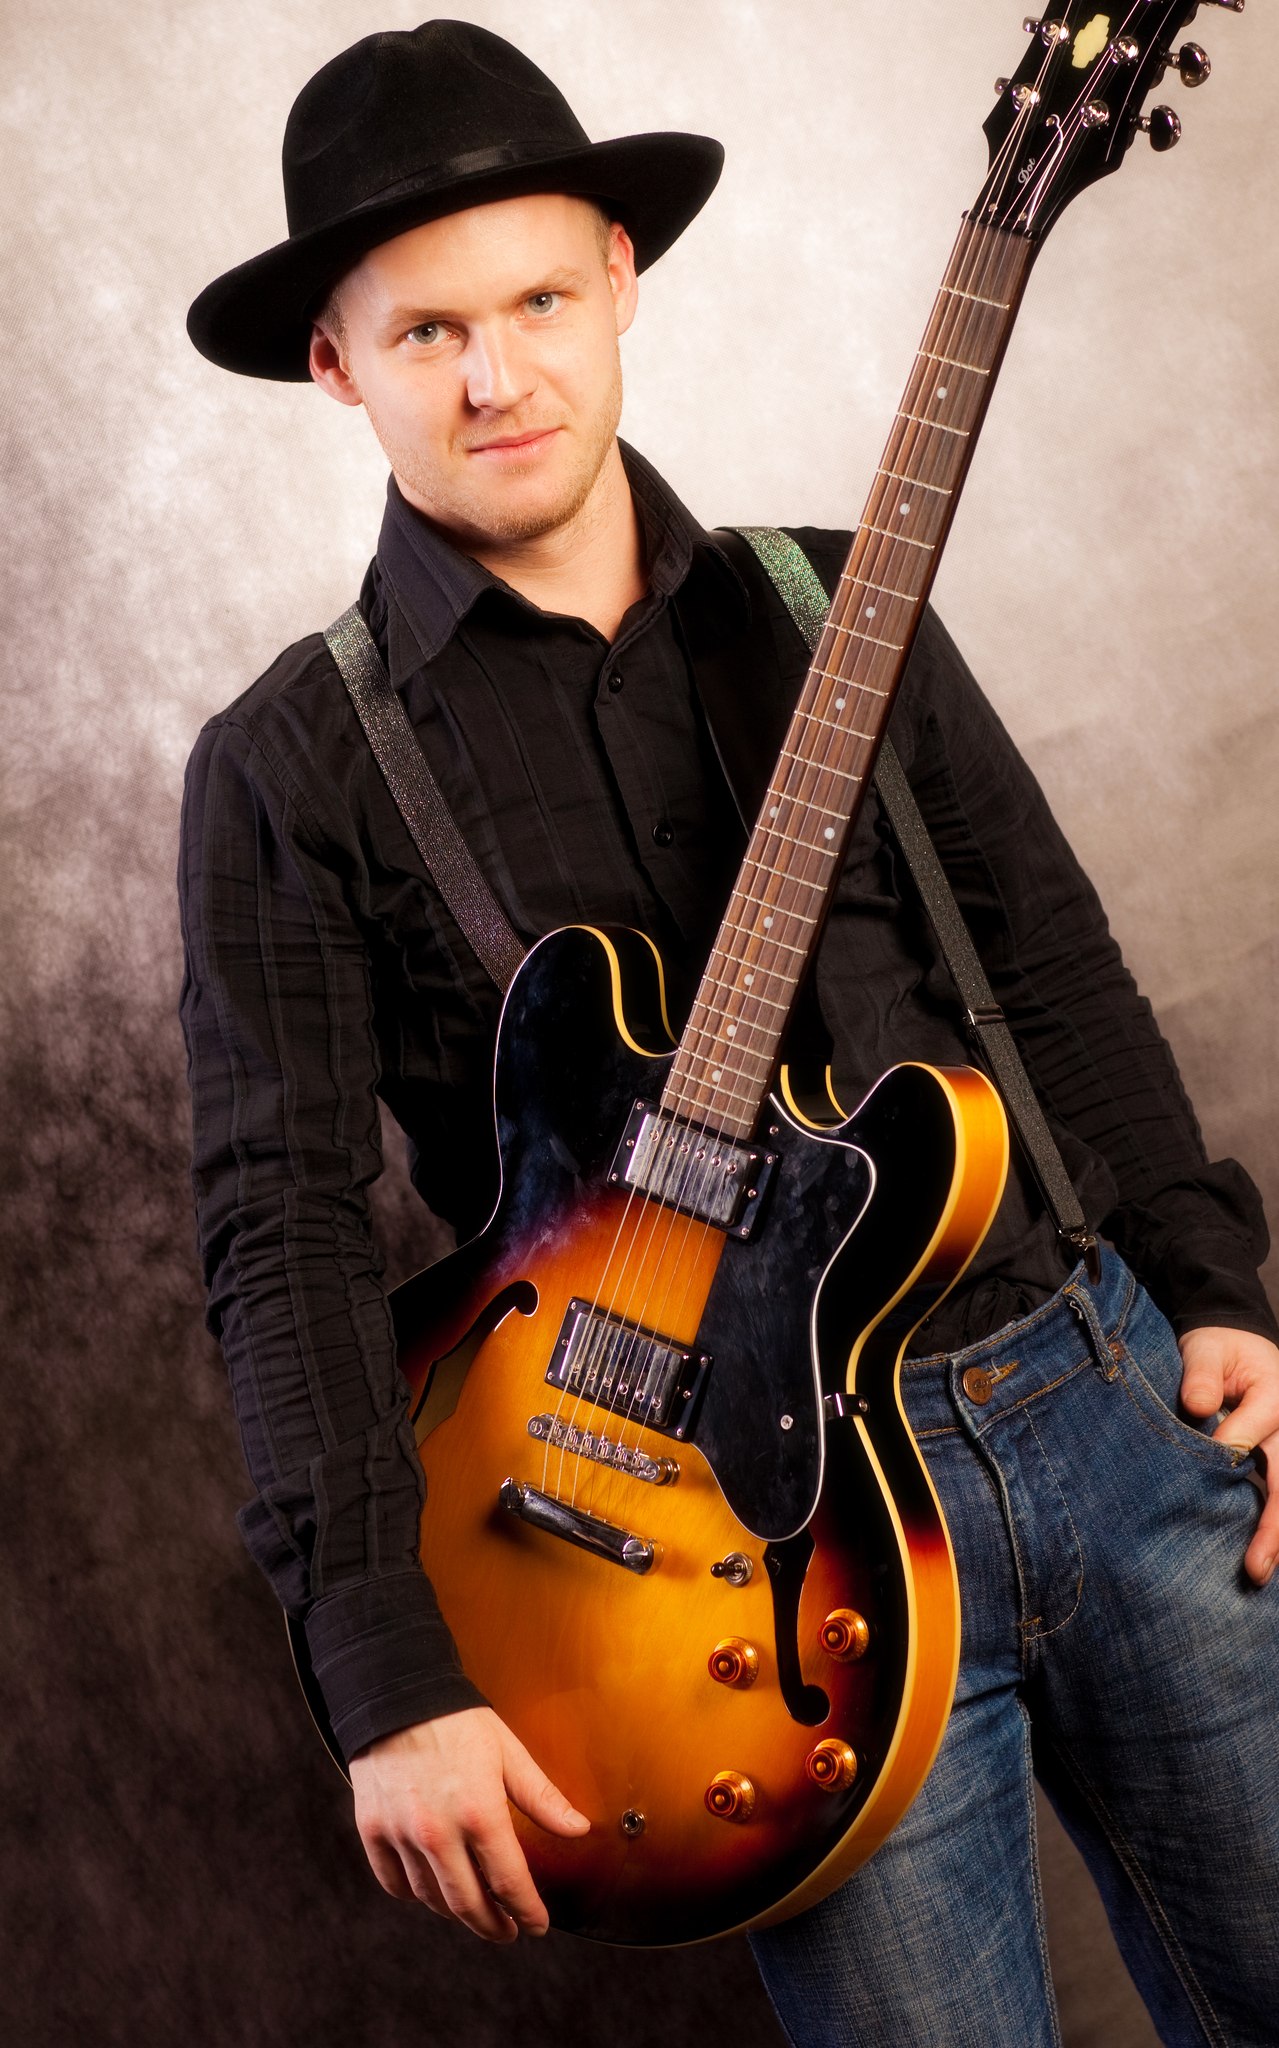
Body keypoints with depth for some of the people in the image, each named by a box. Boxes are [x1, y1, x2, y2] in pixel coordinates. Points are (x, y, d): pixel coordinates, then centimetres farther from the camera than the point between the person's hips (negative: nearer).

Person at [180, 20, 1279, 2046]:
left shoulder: (833, 610, 8)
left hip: (1109, 1392, 4)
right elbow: (285, 1235, -8)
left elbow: (1060, 968, 13)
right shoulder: (294, 764, -3)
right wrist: (398, 1674, -14)